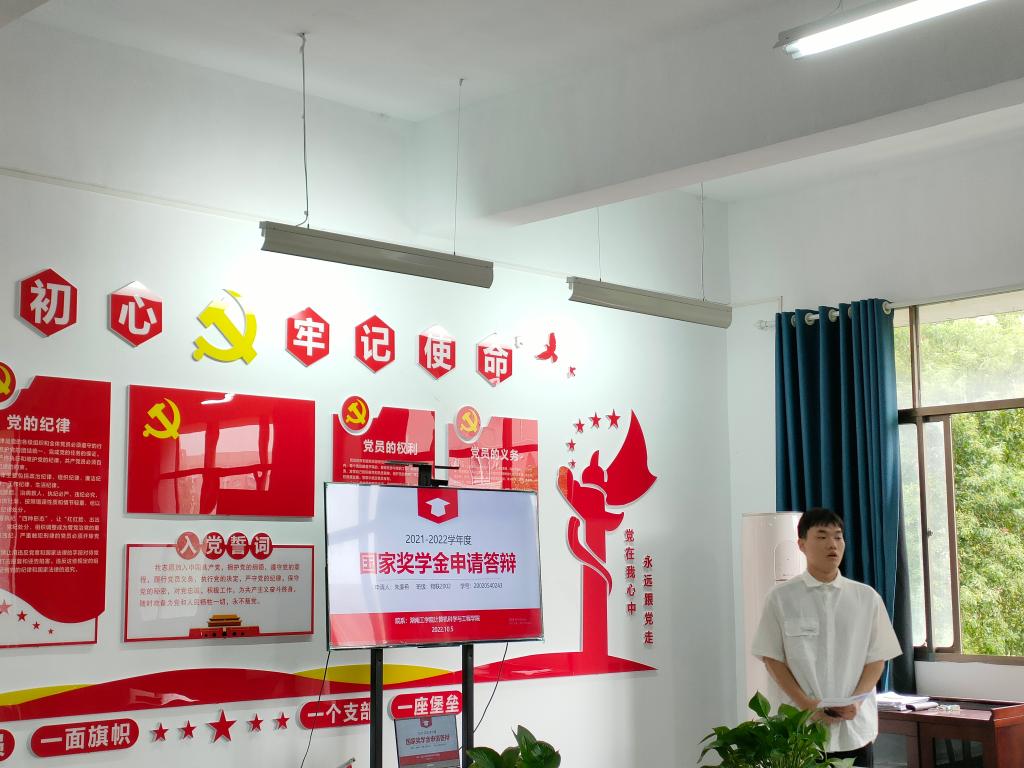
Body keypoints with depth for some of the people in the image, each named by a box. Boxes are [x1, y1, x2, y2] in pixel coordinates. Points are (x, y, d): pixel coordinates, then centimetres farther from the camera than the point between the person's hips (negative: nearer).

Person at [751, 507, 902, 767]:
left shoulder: (867, 597, 6)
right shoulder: (781, 598, 0)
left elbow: (876, 658, 7)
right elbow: (772, 659, 1)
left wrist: (855, 701, -9)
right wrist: (806, 705, -10)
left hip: (856, 729, 2)